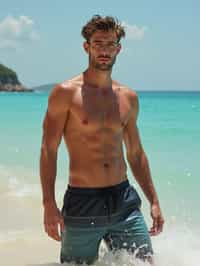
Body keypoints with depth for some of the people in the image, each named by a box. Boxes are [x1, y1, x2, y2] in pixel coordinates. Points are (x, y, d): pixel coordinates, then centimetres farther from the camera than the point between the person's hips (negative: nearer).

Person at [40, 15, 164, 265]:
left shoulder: (128, 98, 10)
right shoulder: (65, 93, -4)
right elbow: (48, 151, -7)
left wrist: (154, 200, 13)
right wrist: (49, 204, -15)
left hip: (125, 201, 4)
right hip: (81, 204, -4)